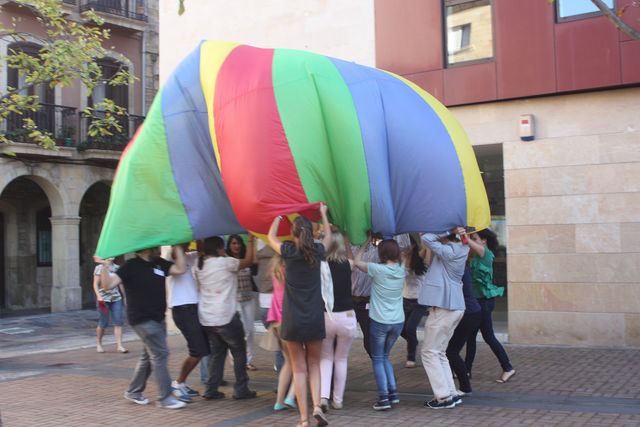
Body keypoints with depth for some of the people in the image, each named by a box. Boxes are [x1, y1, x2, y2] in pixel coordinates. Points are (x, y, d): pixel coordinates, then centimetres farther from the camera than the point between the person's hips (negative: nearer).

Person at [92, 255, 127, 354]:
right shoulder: (99, 268, -3)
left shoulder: (117, 267, 10)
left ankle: (119, 345, -2)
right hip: (104, 299, -4)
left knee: (118, 322, -3)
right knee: (103, 323, 3)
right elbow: (96, 284, -5)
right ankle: (98, 344, 22)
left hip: (116, 298, 4)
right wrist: (99, 296, -17)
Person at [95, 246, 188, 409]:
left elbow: (180, 269, 0)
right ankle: (165, 397, -3)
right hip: (142, 320, -8)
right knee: (160, 354, -10)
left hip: (157, 318, 8)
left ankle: (133, 392, 31)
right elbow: (108, 285, -17)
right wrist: (105, 266, -32)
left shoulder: (159, 263, 8)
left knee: (149, 356, 16)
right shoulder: (131, 266, -11)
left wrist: (178, 248, -1)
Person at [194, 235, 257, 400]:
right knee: (239, 352, 7)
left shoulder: (199, 266, 7)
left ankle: (211, 390, 12)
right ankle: (241, 390, 7)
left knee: (216, 353, 16)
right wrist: (251, 240, 5)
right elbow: (248, 261, -5)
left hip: (206, 318, 7)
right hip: (226, 317, -7)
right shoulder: (224, 262, -11)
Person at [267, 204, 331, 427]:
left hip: (293, 320, -1)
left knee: (299, 368, 5)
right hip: (315, 319, 1)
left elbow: (271, 237, 15)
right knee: (314, 364, 17)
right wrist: (323, 214, 37)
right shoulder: (317, 251, -1)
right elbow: (328, 237, 23)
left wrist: (278, 217, 30)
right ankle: (317, 406, -1)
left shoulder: (288, 251, -7)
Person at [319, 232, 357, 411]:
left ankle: (323, 396, -4)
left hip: (325, 317, 0)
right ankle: (338, 400, 20)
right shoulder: (349, 264, -1)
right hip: (346, 317, 0)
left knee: (325, 358, 15)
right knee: (341, 359, 17)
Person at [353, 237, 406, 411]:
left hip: (379, 322, -5)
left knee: (378, 359, 5)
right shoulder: (401, 270, 2)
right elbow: (399, 258, 25)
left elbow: (356, 261, 1)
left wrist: (367, 243, 8)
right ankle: (393, 392, 13)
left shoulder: (378, 269, -13)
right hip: (398, 322, 5)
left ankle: (384, 398, -3)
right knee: (385, 356, 20)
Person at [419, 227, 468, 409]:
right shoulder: (461, 249, 9)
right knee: (439, 352, 16)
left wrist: (449, 231, -13)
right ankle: (451, 394, 15)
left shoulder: (448, 251, -16)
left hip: (443, 307, -9)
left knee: (430, 352, 0)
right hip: (455, 307, 9)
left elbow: (426, 238, -18)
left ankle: (444, 396, -2)